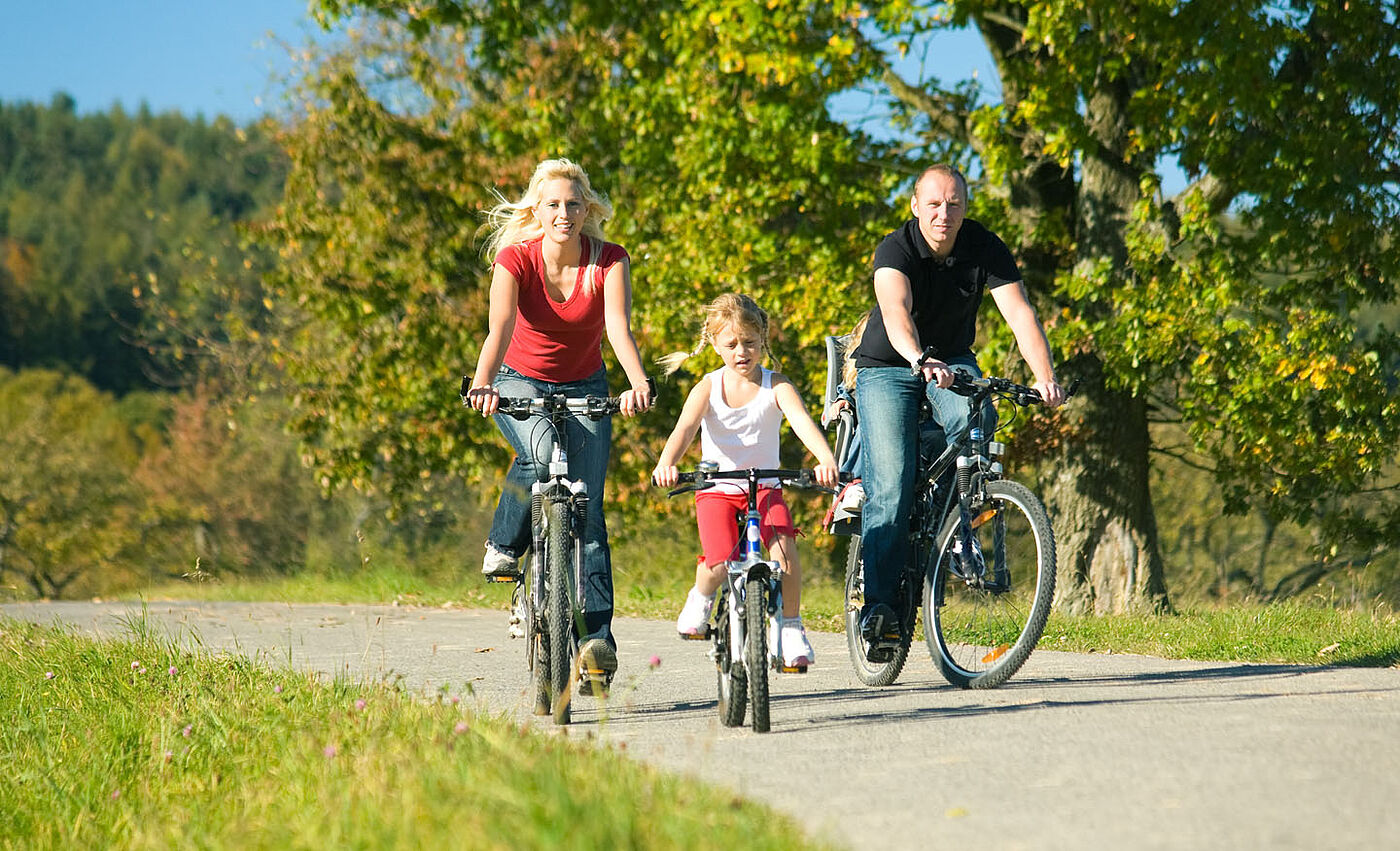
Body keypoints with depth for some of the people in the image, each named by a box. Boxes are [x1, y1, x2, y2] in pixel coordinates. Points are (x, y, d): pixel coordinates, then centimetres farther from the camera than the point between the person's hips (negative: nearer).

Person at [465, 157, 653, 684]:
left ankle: (596, 632, -10)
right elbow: (500, 328, -34)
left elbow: (618, 326, -32)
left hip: (584, 388, 1)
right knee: (540, 453, -34)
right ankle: (505, 544, -8)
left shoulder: (609, 261, -17)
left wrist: (639, 382, -51)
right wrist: (482, 384, -53)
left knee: (586, 504, -10)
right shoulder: (515, 258, -19)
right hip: (521, 383, -1)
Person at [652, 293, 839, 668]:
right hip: (716, 488, 0)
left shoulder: (776, 386, -7)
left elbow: (802, 421, -24)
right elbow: (684, 429, -22)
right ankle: (702, 596, 17)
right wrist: (666, 464, -43)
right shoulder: (708, 388, -6)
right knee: (719, 563, -21)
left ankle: (792, 627, -6)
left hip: (764, 486, 0)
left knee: (783, 544, -26)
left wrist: (826, 459, -44)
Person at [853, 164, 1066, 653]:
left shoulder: (985, 249, -14)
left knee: (975, 416, -33)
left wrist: (1045, 377, -41)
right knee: (891, 487, -16)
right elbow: (896, 312, -41)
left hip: (953, 361, 2)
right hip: (888, 368, -2)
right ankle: (878, 602, -9)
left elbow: (1019, 312, -25)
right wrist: (918, 361, -62)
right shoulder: (895, 250, -22)